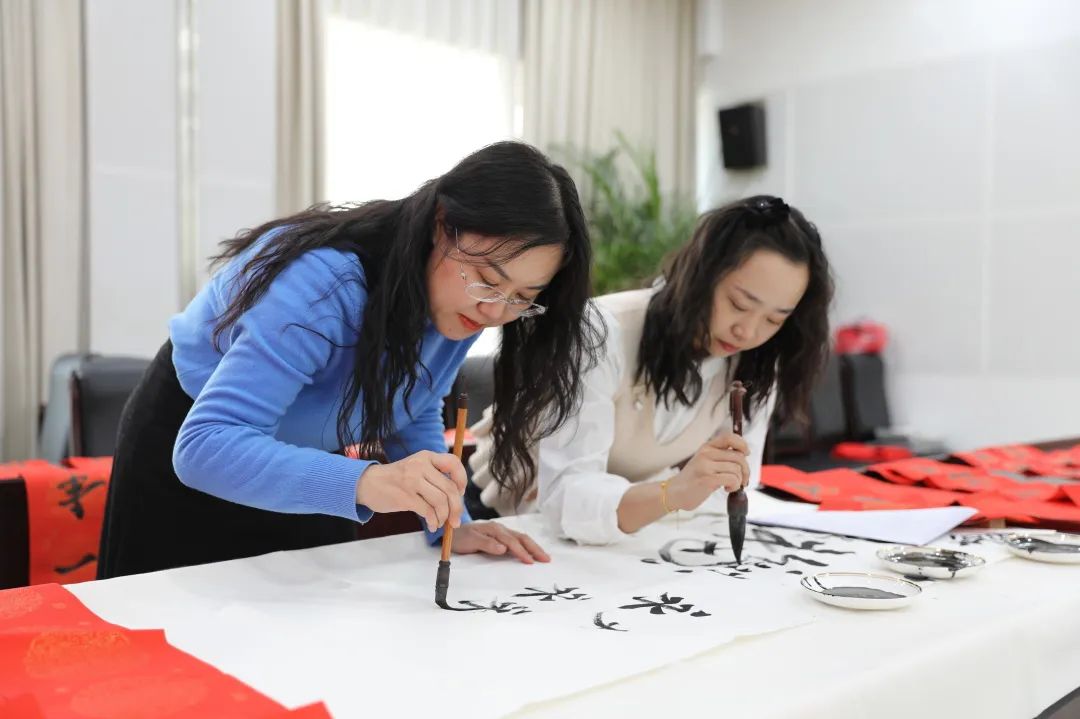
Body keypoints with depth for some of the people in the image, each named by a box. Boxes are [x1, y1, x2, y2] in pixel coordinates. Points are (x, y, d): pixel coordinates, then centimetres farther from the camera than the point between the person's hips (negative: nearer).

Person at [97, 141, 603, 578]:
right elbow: (205, 446, -46)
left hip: (308, 458, 6)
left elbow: (414, 417, -3)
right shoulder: (324, 284, -38)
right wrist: (366, 482, -59)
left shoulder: (458, 301, -18)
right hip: (184, 453, -5)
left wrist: (450, 521, -18)